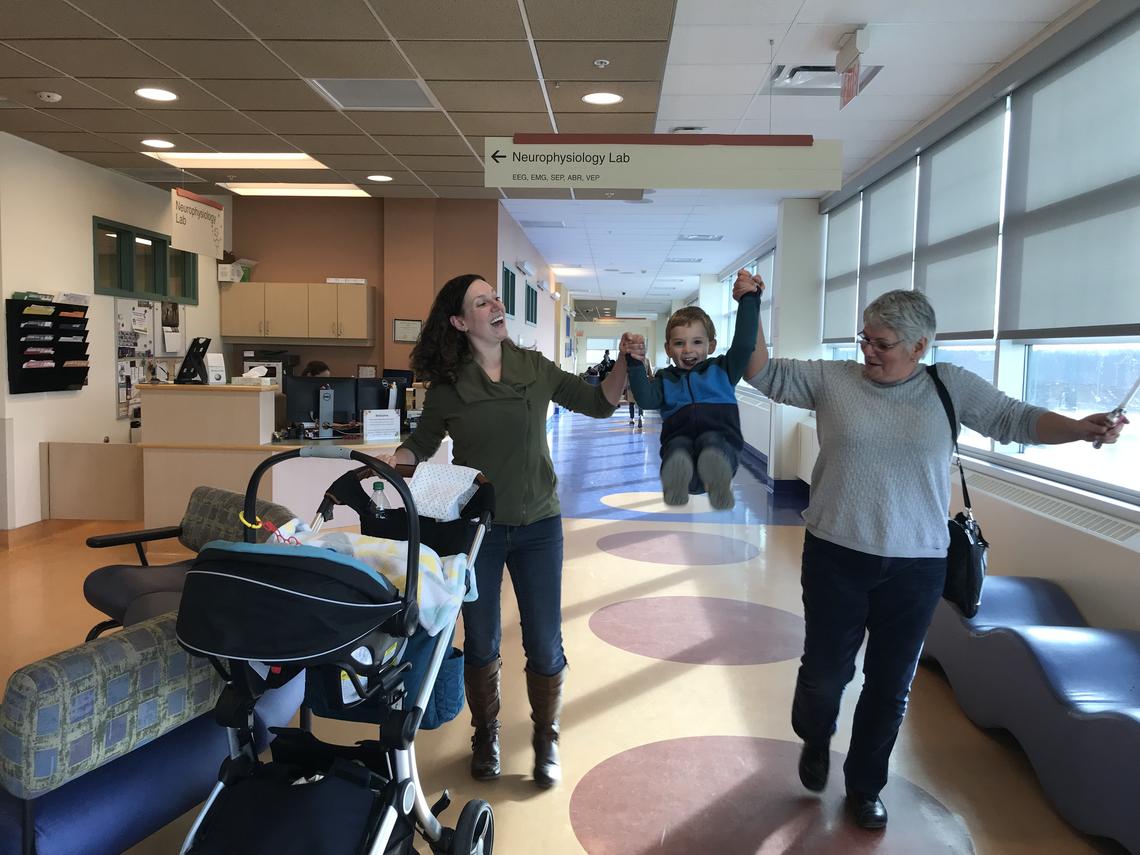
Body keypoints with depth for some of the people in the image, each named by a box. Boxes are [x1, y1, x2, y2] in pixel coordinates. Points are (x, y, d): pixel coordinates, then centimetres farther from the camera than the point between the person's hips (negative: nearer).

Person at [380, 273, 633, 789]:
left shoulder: (535, 369, -3)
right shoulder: (447, 384, -5)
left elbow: (598, 404, 4)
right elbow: (422, 445, 7)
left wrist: (625, 368, -13)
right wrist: (391, 464, -13)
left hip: (537, 525, 1)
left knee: (544, 645, 6)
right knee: (481, 643, 13)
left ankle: (546, 741, 30)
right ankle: (485, 736, 37)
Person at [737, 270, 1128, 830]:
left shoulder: (952, 387, 0)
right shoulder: (831, 379, -4)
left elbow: (1016, 420, 0)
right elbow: (764, 374, -4)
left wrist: (1081, 428, -17)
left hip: (915, 567, 1)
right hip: (835, 557, -1)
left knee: (890, 685, 14)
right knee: (825, 669, 10)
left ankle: (864, 786, 36)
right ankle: (814, 740, 44)